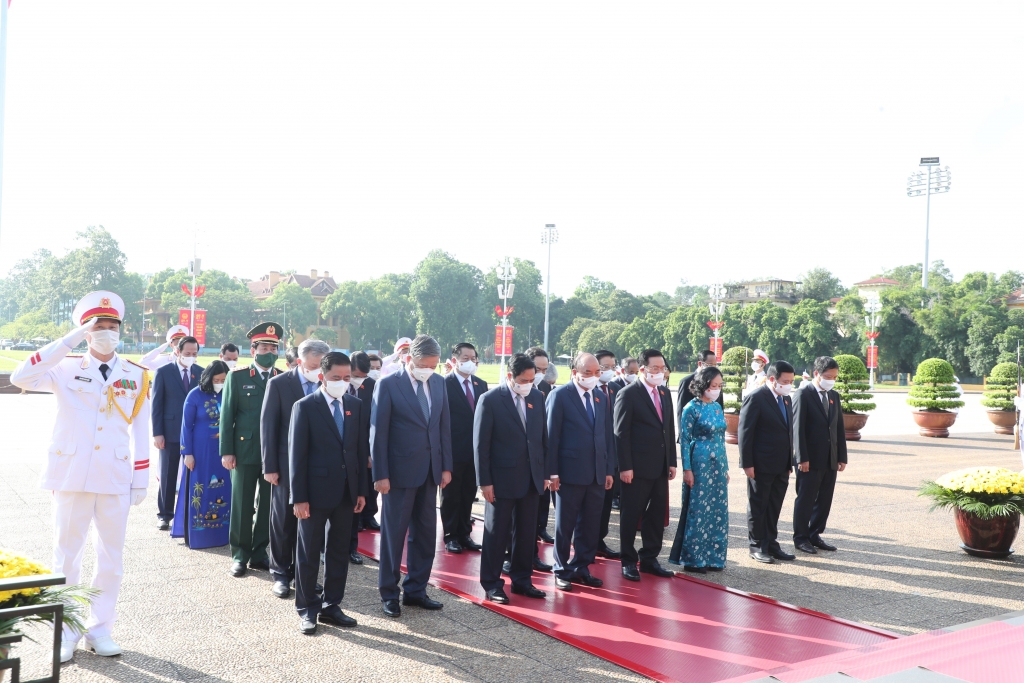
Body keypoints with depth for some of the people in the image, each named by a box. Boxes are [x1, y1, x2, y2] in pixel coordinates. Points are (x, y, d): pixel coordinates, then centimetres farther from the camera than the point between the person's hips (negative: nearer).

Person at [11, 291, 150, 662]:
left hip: (116, 479, 1)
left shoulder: (137, 376, 4)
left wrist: (141, 479, 2)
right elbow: (20, 377, -18)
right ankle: (65, 633, 20)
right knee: (67, 555, 7)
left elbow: (140, 430, 5)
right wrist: (69, 341, -19)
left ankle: (100, 629, 21)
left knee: (111, 557, 8)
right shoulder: (66, 369, 0)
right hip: (71, 475, -1)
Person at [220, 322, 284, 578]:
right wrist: (227, 451, -5)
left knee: (268, 505, 7)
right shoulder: (237, 377, 2)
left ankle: (259, 552, 19)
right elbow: (227, 416, 0)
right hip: (245, 451, -2)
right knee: (242, 505, 5)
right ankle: (240, 555, 16)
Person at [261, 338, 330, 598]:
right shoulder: (279, 384, -5)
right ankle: (280, 574, 21)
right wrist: (269, 466, -7)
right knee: (283, 522, 8)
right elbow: (268, 426, -5)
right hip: (287, 465, -2)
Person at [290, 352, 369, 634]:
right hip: (315, 491, -4)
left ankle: (331, 606, 24)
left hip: (346, 492, 4)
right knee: (308, 553, 7)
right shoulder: (305, 407, -7)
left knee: (339, 552, 12)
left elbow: (362, 450, 7)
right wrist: (299, 497, -12)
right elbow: (296, 454, -9)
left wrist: (362, 491, 3)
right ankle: (307, 610, 19)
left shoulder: (358, 407, 5)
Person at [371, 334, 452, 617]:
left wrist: (446, 466, 6)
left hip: (430, 471, 5)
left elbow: (444, 425, 9)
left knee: (425, 533, 11)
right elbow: (378, 433, -10)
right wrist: (380, 475, -13)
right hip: (400, 471, -5)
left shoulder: (438, 382, 5)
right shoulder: (388, 385, -11)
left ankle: (416, 590, 24)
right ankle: (388, 594, 18)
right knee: (393, 533, 5)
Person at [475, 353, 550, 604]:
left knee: (526, 533, 13)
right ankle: (492, 584, 18)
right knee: (497, 534, 6)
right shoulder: (490, 400, -11)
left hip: (531, 478, 5)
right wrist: (485, 481, -12)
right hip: (502, 478, -5)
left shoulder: (537, 397, 5)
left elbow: (543, 436, 10)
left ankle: (521, 580, 26)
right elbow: (481, 444, -10)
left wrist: (546, 472, 8)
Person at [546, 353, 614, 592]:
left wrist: (609, 469, 8)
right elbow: (552, 436, -8)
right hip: (570, 471, -5)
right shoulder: (559, 395, -7)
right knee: (565, 525, 6)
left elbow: (607, 434, 12)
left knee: (590, 525, 11)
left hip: (597, 473, 5)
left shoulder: (601, 396, 11)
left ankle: (581, 568, 23)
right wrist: (552, 471, -12)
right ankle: (562, 571, 18)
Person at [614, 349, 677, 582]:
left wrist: (672, 462, 10)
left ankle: (649, 559, 23)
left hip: (660, 467, 7)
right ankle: (628, 562, 16)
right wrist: (625, 467, -16)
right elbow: (621, 433, -12)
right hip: (637, 468, -7)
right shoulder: (628, 394, -9)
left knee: (657, 514, 11)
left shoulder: (664, 393, 12)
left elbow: (670, 429, 15)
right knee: (631, 516, 4)